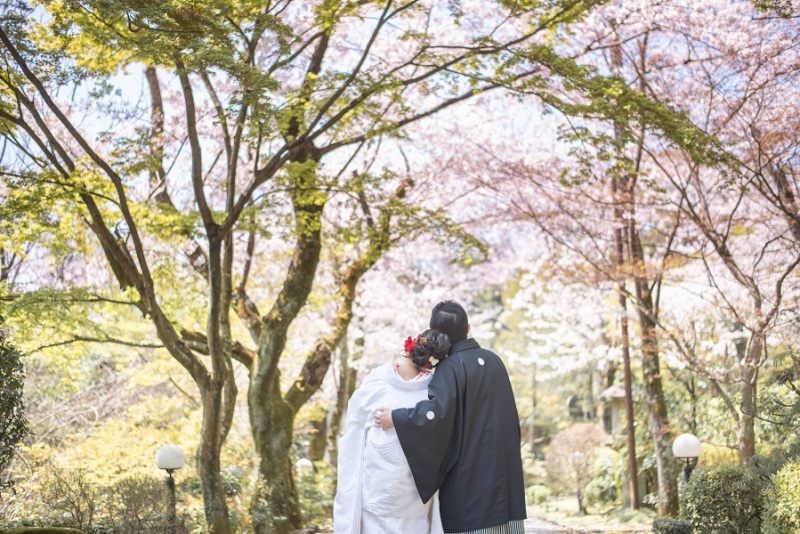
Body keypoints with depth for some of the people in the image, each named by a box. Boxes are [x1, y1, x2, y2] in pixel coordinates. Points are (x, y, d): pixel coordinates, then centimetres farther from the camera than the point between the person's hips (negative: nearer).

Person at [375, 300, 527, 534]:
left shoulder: (449, 367, -11)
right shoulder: (493, 360, 10)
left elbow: (438, 412, -27)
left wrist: (395, 417, -18)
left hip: (468, 477, -6)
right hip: (504, 472, 6)